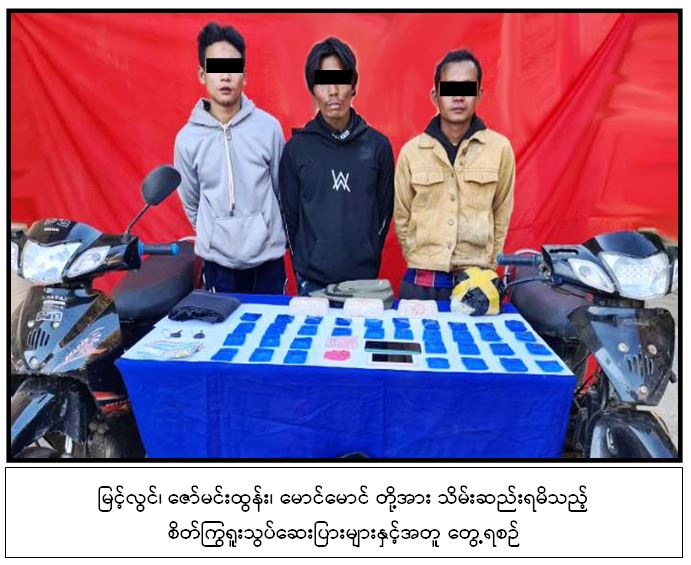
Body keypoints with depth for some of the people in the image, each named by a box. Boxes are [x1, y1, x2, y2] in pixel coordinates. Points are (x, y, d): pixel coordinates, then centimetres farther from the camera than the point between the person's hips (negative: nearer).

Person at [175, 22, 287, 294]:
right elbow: (191, 202, 7)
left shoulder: (268, 127, -6)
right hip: (217, 261, 0)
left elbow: (281, 189, 5)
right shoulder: (187, 137, -5)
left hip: (267, 257, 0)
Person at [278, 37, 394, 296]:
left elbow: (384, 210, 6)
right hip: (312, 280, 0)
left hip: (363, 278, 1)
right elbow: (290, 214, 4)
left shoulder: (378, 145, 0)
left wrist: (367, 260, 6)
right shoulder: (297, 147, -2)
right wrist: (304, 264, 4)